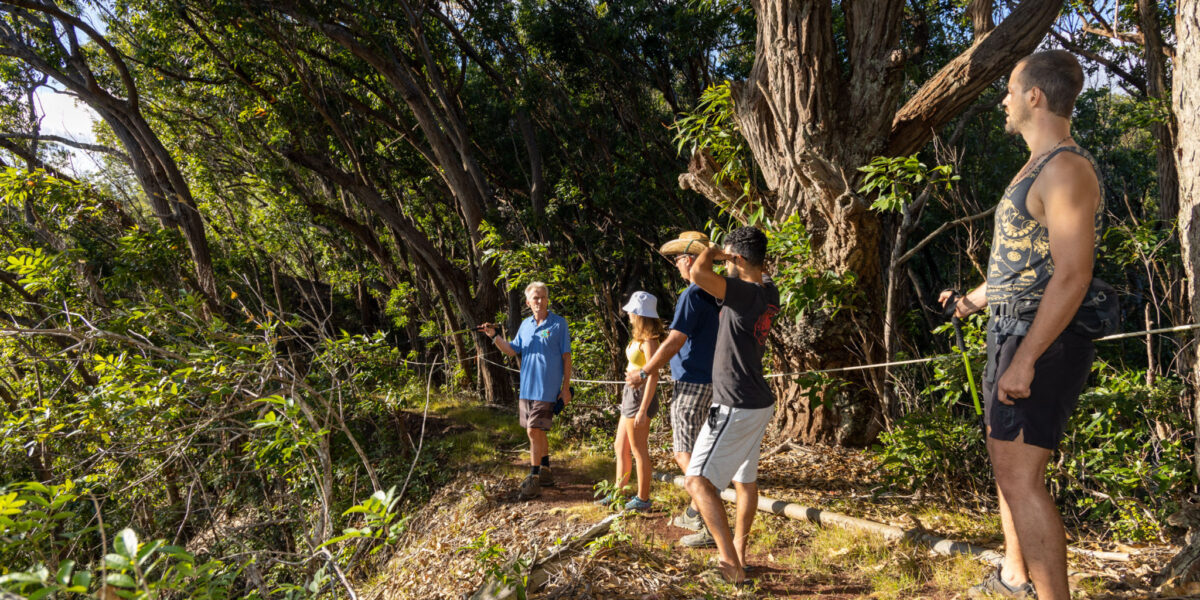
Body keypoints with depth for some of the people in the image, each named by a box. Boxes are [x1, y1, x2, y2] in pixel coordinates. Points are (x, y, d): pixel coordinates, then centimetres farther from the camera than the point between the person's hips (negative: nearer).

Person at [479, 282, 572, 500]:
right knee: (537, 431, 15)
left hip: (547, 388, -6)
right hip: (526, 386, 6)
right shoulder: (525, 325, 10)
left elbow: (566, 357, -3)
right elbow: (512, 350, 9)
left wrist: (566, 387, -6)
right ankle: (545, 471, 30)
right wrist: (494, 336, -6)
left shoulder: (559, 324, -4)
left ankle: (533, 480, -1)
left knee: (534, 430, -9)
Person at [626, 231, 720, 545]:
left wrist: (642, 373, -10)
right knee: (687, 451, 20)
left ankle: (712, 527, -5)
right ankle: (696, 513, 30)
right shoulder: (715, 294, 11)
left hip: (692, 385, -9)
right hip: (711, 383, 9)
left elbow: (673, 343, -19)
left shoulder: (692, 295, -16)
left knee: (686, 455, -5)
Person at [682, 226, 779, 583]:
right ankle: (738, 555, 31)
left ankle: (730, 561, -14)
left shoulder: (746, 294, -22)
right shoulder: (770, 294, 4)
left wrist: (710, 252, -12)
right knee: (745, 479, 19)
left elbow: (698, 275, -35)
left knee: (698, 480, -10)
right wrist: (699, 263, 24)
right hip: (758, 403, 10)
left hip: (735, 407, -10)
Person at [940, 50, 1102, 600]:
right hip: (1012, 332, 11)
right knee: (1006, 460, 19)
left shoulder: (1066, 168, -16)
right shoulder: (1038, 169, 16)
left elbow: (1072, 275, -23)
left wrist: (1025, 360, -26)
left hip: (1043, 341, -11)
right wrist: (973, 300, 35)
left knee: (1020, 477, -13)